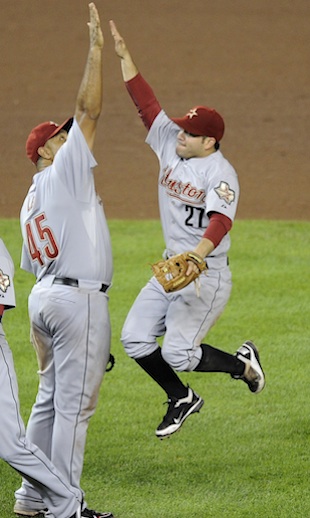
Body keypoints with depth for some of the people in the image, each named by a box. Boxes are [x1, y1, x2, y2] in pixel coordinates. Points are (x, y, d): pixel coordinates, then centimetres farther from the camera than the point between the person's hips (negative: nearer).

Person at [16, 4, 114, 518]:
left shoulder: (30, 202, 19)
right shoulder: (65, 173, -5)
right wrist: (96, 48, -9)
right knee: (75, 402, -7)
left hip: (43, 298, 9)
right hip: (78, 297, -9)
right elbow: (88, 111, -13)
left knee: (51, 396, 15)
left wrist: (43, 338, 22)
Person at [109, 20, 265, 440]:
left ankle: (243, 364, 14)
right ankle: (182, 399, 21)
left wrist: (197, 256, -50)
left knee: (177, 352, -11)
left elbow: (221, 219, -33)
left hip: (206, 273, -8)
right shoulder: (170, 147, 4)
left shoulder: (220, 172, -18)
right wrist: (125, 57, -4)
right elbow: (146, 103, 3)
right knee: (135, 339, 2)